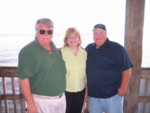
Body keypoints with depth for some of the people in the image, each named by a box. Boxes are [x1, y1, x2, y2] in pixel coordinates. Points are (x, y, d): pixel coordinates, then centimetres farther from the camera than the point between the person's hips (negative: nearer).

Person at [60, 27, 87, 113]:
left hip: (81, 90, 4)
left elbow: (86, 71, 9)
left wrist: (87, 83, 14)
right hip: (65, 90, -4)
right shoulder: (61, 52, -13)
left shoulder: (84, 52, 0)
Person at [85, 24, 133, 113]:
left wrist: (123, 88, -15)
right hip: (93, 93, 5)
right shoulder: (89, 48, 4)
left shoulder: (117, 48, -13)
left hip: (113, 93, -5)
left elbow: (127, 69, -14)